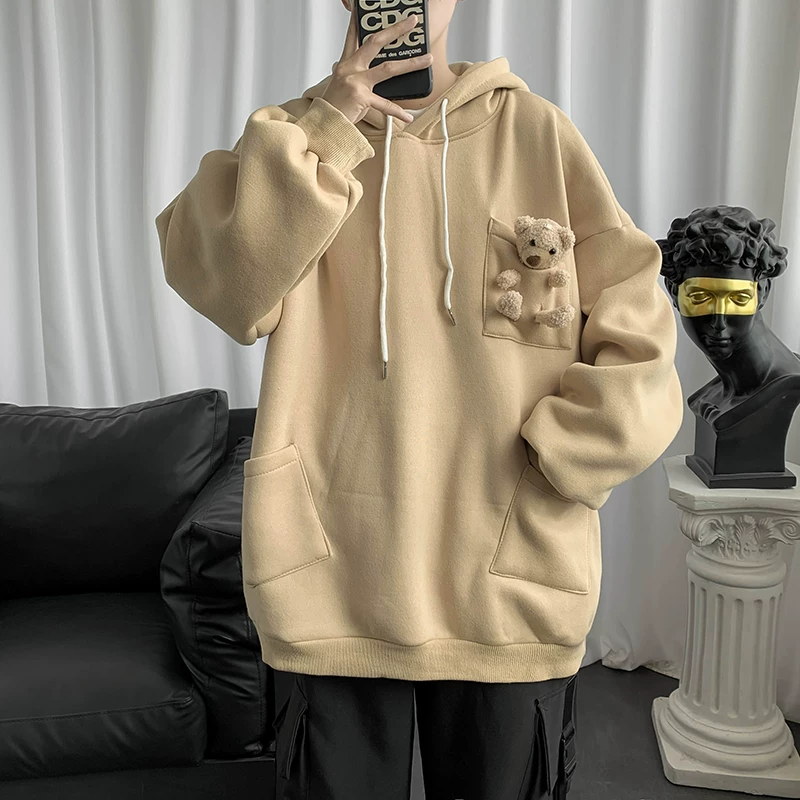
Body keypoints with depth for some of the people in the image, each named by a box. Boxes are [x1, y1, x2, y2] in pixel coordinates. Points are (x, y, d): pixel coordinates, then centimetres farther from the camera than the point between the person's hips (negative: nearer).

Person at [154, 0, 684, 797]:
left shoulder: (535, 131, 3)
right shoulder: (303, 135, 6)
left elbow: (635, 332, 1)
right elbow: (221, 282, -11)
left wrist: (552, 463, -8)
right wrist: (321, 127, -17)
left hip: (510, 579, 0)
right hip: (335, 575, 1)